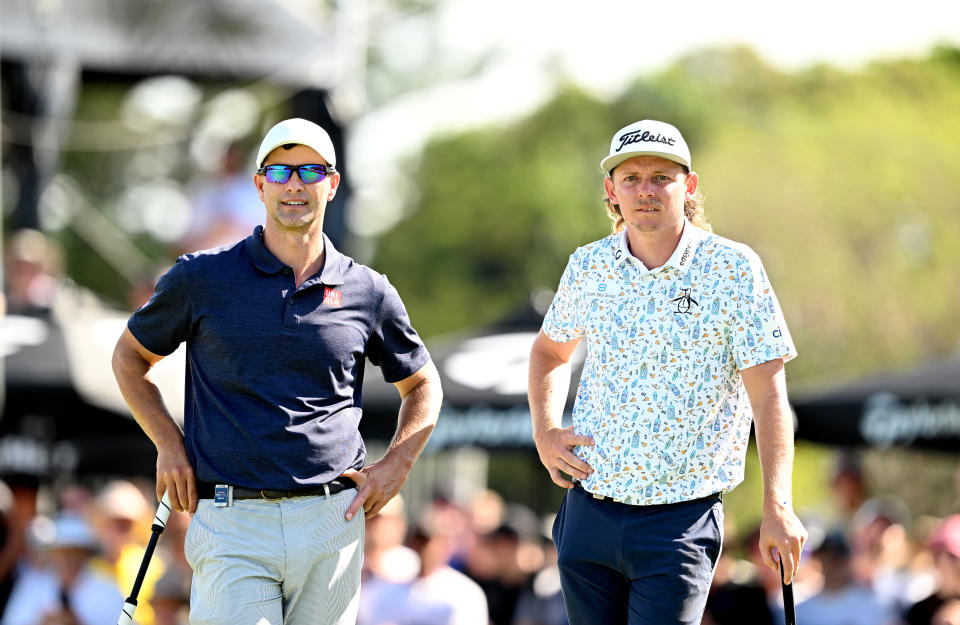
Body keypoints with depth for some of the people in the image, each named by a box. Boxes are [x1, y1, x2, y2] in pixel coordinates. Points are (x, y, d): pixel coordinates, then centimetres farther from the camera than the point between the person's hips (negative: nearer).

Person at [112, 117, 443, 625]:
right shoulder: (202, 278, 4)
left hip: (332, 522, 2)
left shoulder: (369, 293, 8)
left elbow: (422, 384, 24)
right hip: (233, 526, -2)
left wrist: (396, 465, 8)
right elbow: (130, 355, 18)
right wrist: (168, 444, 5)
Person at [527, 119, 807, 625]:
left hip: (680, 522, -4)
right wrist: (544, 432, 8)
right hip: (589, 505, 4)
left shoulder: (733, 269, -6)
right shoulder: (589, 266, 5)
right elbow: (550, 350, 25)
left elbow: (768, 394, -8)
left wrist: (777, 506, -15)